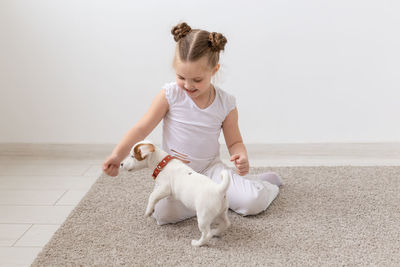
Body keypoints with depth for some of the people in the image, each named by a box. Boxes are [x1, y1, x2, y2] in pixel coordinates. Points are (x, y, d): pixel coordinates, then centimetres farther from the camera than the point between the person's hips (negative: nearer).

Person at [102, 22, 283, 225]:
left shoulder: (226, 103, -7)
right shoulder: (170, 95, -11)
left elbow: (234, 142, 2)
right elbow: (142, 128, -12)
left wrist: (241, 157, -22)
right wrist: (118, 154, -26)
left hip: (210, 168, 0)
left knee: (253, 202, -22)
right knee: (164, 214, -30)